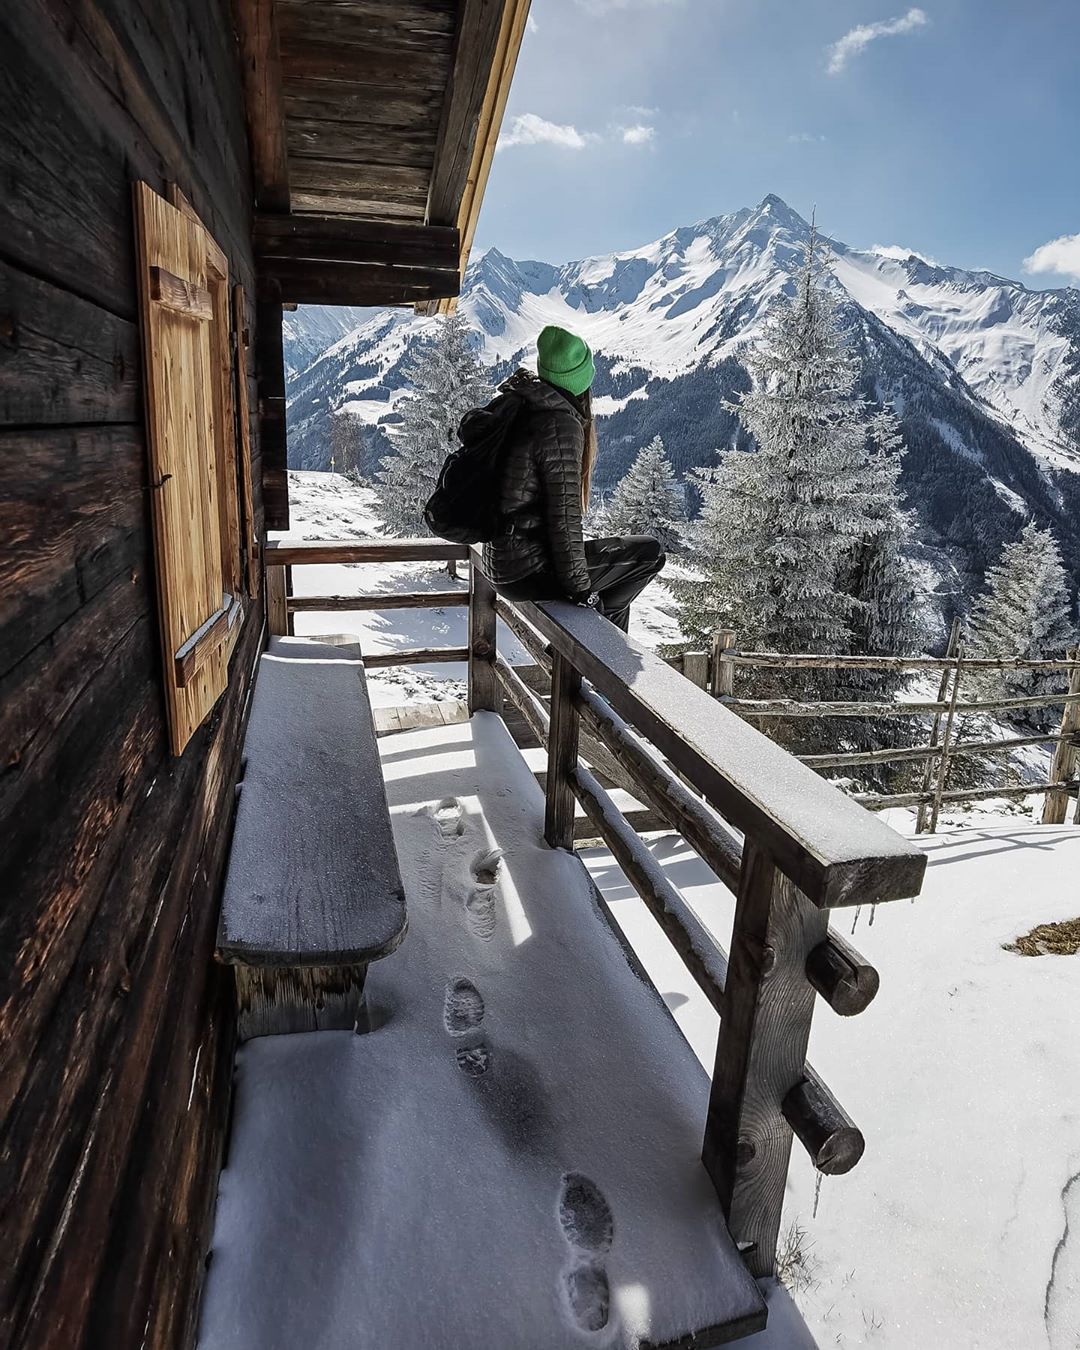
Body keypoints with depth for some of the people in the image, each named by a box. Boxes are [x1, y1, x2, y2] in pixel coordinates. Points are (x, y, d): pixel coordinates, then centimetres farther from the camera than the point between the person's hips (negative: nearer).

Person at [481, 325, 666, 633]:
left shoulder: (522, 408, 8)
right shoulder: (561, 426, -19)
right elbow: (564, 517, -20)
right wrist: (582, 591, -11)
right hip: (529, 571, -9)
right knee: (650, 552, 2)